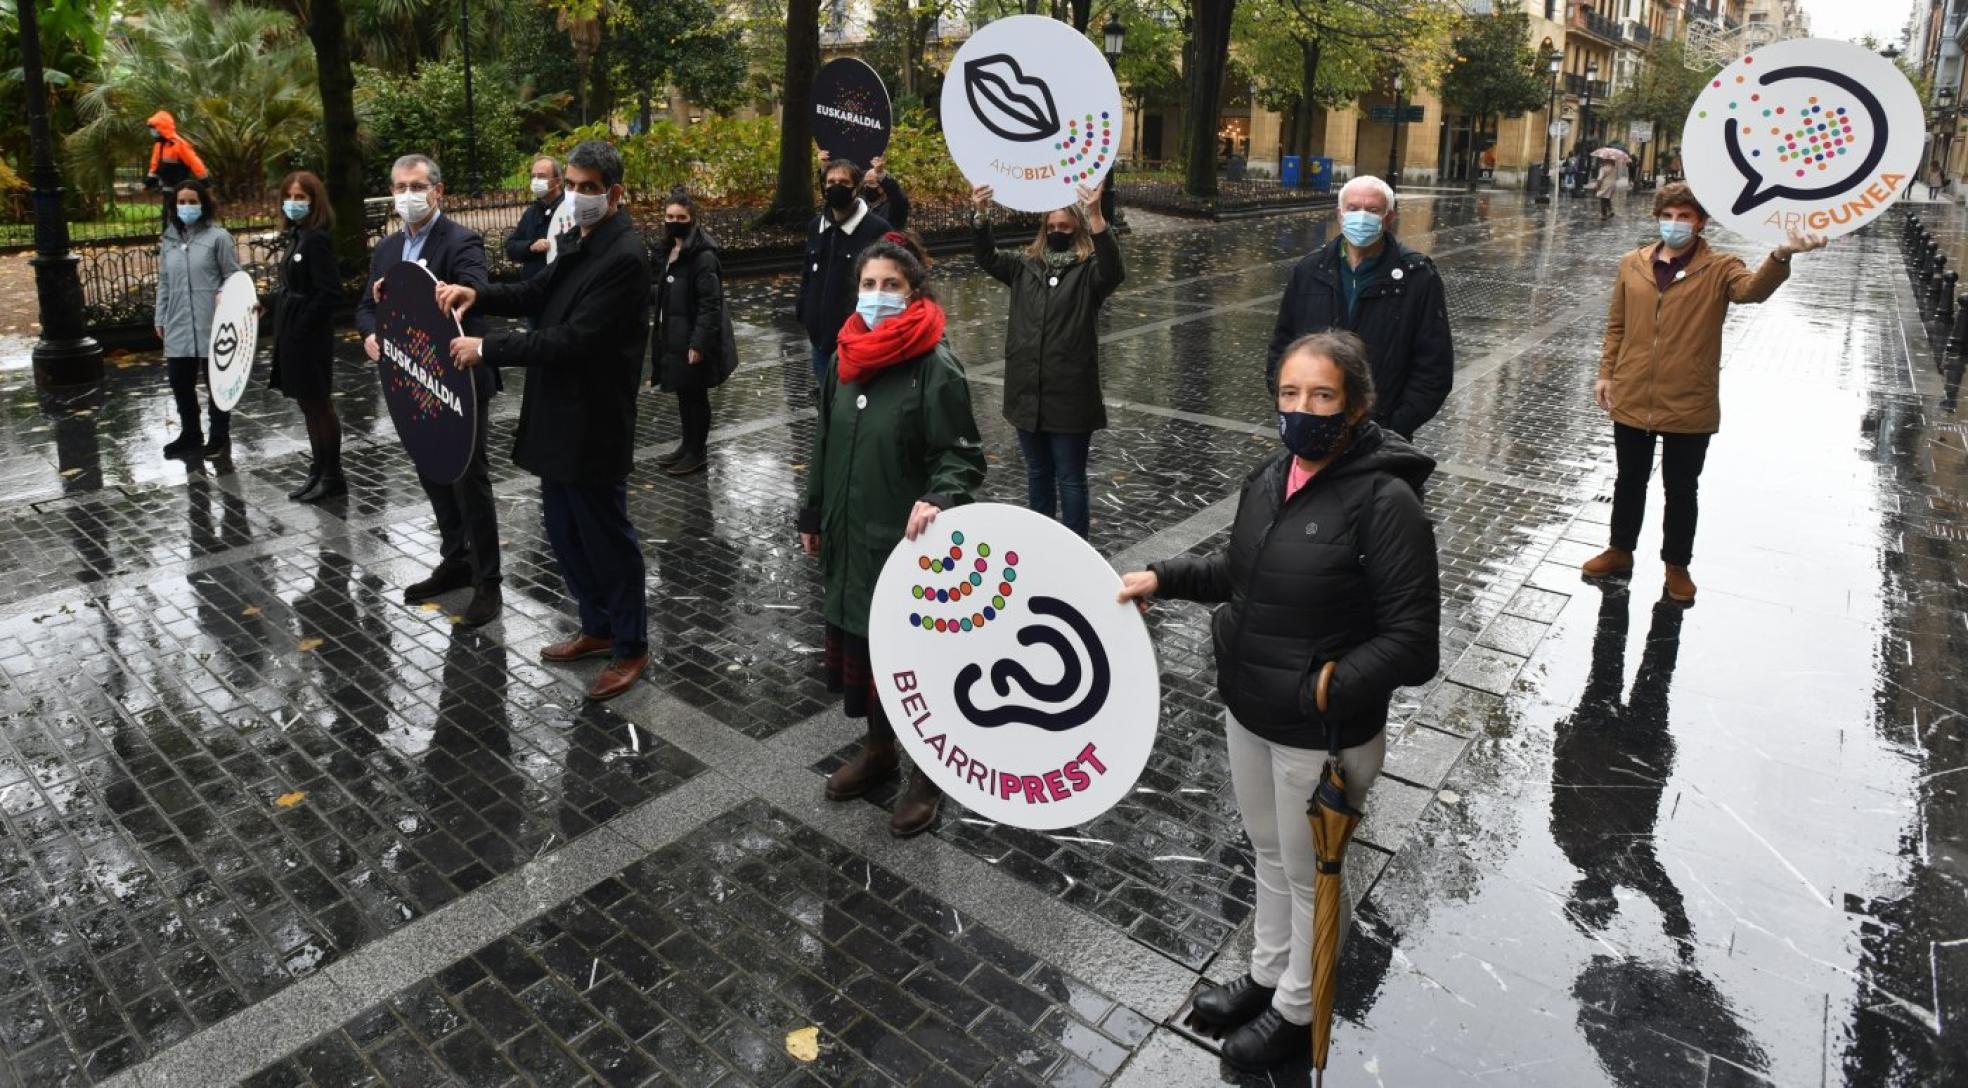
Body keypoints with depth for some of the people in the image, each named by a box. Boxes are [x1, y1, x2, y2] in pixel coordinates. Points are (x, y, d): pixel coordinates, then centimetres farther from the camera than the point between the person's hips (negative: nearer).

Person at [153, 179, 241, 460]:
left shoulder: (218, 237, -6)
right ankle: (190, 435, 26)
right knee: (180, 383, 11)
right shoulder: (169, 240, 10)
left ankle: (220, 437, 19)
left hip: (212, 325, -5)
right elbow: (164, 283, 14)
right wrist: (161, 319, 11)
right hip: (178, 326, 5)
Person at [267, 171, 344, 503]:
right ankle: (319, 470, 23)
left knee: (318, 405, -1)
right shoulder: (297, 236, 11)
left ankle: (332, 477, 9)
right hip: (293, 333, 9)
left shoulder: (317, 239, -17)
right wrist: (283, 320, 8)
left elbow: (330, 292, -23)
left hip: (309, 335, -9)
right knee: (308, 404, 14)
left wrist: (302, 327, -19)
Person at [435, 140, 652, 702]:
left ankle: (630, 647, 19)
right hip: (557, 418, 9)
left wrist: (487, 349, -20)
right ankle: (598, 627, 35)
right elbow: (538, 294, 15)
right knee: (565, 532, 18)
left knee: (606, 537, 3)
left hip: (593, 424, -9)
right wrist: (478, 294, -3)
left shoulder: (624, 258, -19)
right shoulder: (579, 240, 10)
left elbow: (573, 339, -24)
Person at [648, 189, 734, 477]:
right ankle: (688, 446, 30)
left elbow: (710, 304, -21)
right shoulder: (671, 250, 10)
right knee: (684, 393, 17)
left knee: (694, 395, 2)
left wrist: (698, 343, -24)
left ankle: (697, 453, 14)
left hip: (693, 339, -9)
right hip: (674, 336, 9)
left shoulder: (703, 255, -18)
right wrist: (661, 334, 15)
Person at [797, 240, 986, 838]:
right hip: (850, 536, 7)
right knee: (859, 645, 18)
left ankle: (929, 770, 25)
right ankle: (879, 748, 39)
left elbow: (963, 454, -16)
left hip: (908, 541, -7)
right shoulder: (846, 359, 6)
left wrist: (937, 500, -35)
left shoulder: (935, 364, -15)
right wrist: (811, 515, 18)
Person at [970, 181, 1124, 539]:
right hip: (1027, 392, 5)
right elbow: (988, 257, -2)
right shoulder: (1025, 265, 10)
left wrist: (1095, 216, -38)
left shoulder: (1089, 271, -4)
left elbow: (1113, 269, -24)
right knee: (1038, 472, 18)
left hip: (1071, 395, -4)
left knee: (1070, 478, 5)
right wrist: (981, 215, -21)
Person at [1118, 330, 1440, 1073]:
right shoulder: (1268, 479, -1)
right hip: (1247, 711, 7)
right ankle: (1268, 974, 50)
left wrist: (1330, 688, -26)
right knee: (1269, 852, 26)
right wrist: (1163, 578, 3)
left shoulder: (1385, 500, -23)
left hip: (1320, 733, -7)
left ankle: (1299, 1011, 40)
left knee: (1310, 875, 16)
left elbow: (1413, 640, -23)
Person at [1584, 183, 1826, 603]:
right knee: (1630, 481, 18)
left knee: (1681, 490, 11)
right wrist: (1606, 373, 7)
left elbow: (1754, 287, -29)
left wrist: (1780, 256, -48)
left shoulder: (1719, 268, -7)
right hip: (1631, 399, 3)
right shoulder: (1632, 264, 3)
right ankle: (1620, 551, 36)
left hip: (1689, 406, -2)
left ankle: (1677, 565, 28)